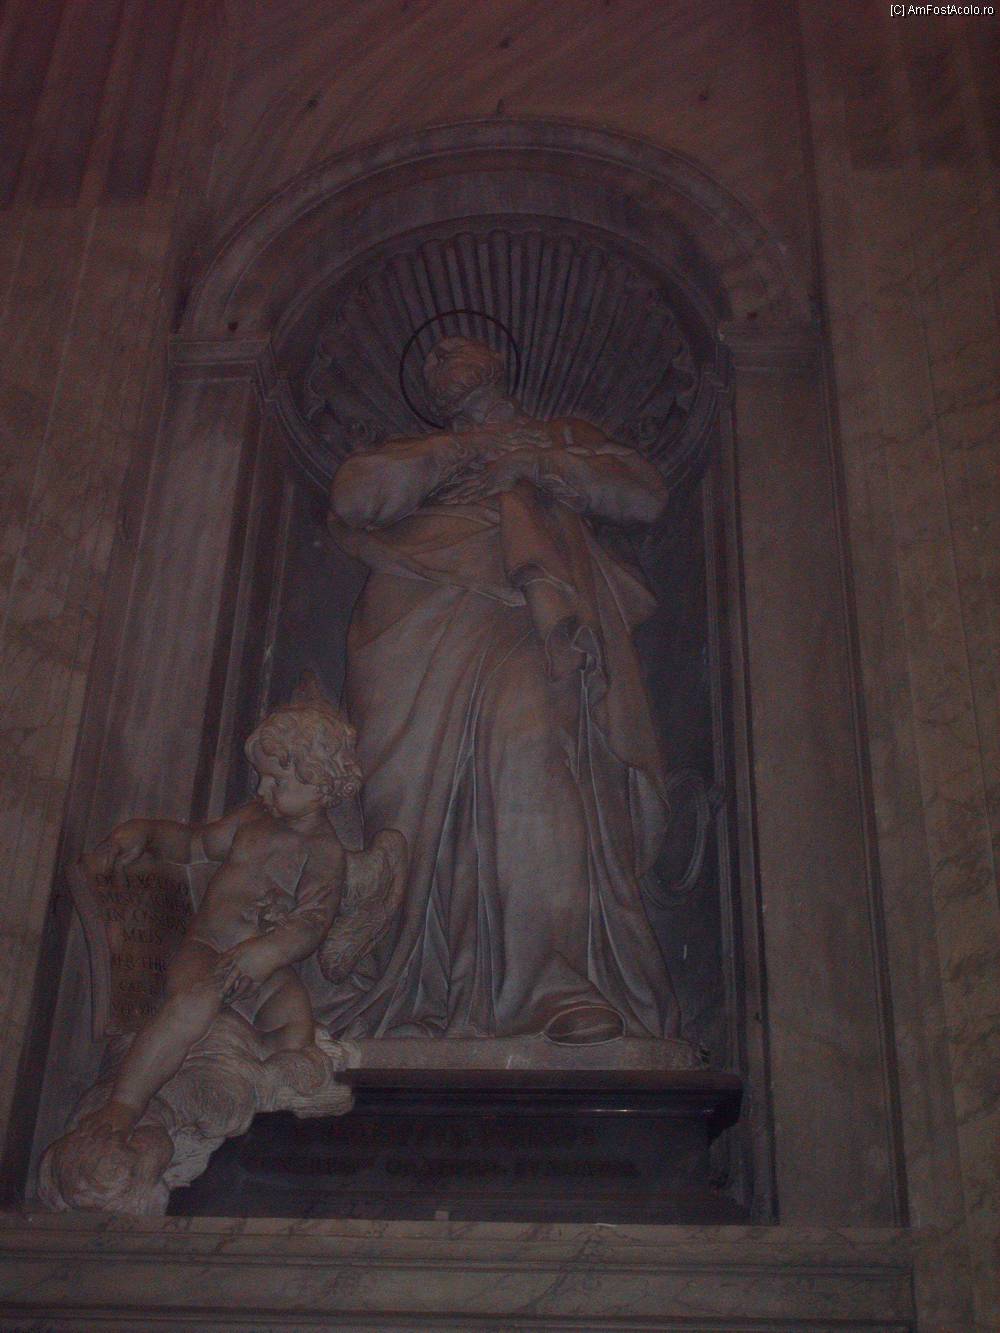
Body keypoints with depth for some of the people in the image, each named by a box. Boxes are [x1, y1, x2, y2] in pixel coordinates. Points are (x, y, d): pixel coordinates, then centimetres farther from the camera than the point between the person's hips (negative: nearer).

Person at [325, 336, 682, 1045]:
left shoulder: (567, 436, 34)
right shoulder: (420, 453, 36)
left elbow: (647, 496, 18)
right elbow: (353, 495, 14)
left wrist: (542, 466, 9)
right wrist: (461, 452, 12)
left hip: (532, 615, -2)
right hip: (432, 614, 2)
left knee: (532, 757, -29)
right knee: (424, 781, -20)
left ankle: (557, 984, -37)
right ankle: (407, 996, -25)